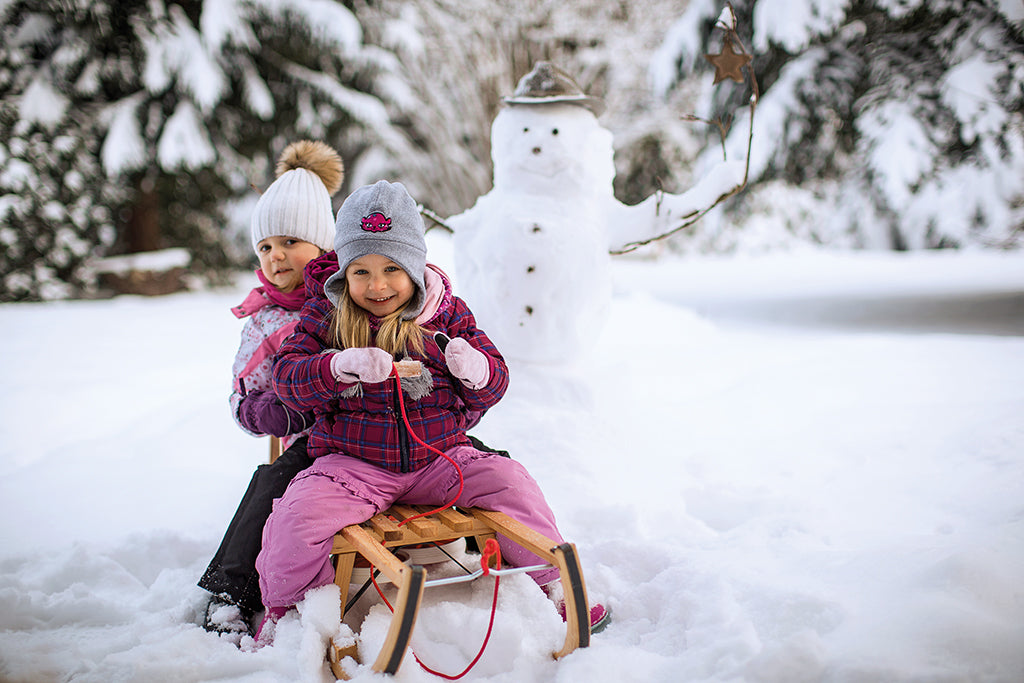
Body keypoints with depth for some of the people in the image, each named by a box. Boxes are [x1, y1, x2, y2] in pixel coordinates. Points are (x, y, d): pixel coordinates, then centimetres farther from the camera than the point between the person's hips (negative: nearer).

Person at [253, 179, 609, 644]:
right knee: (300, 514, -27)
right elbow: (287, 376, -8)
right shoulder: (325, 315, 0)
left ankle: (552, 583, 4)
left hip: (439, 457, 2)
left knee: (508, 481, -18)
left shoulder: (447, 313, 3)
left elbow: (494, 385, 5)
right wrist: (339, 367, -29)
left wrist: (477, 371, -21)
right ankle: (281, 607, 2)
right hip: (353, 461, -1)